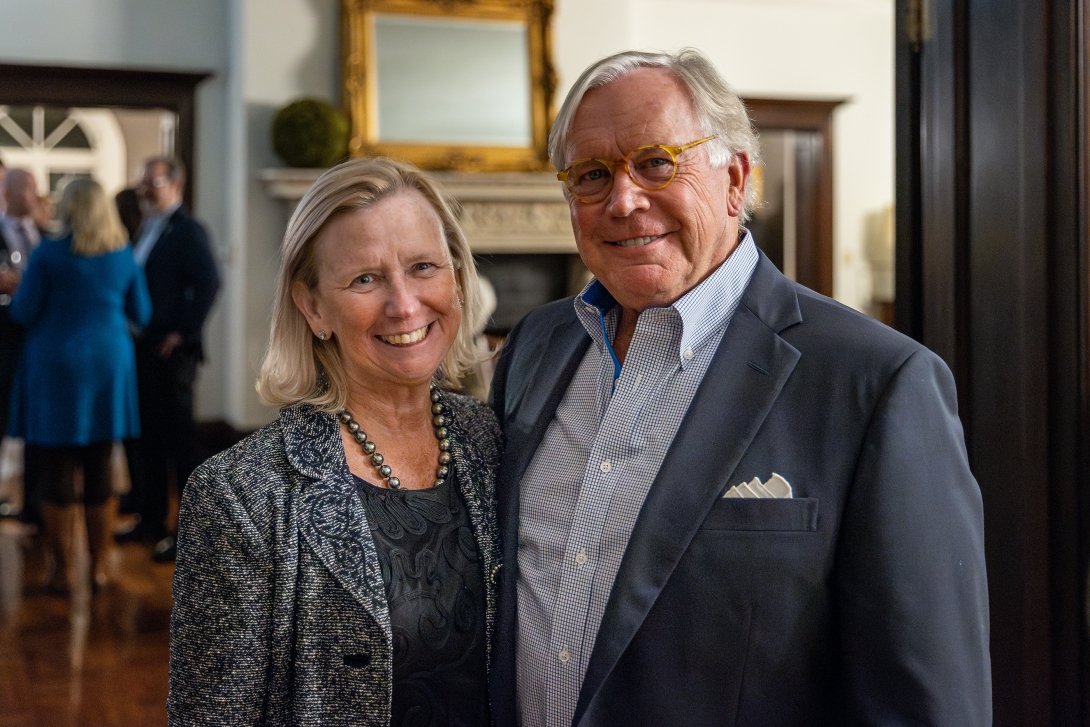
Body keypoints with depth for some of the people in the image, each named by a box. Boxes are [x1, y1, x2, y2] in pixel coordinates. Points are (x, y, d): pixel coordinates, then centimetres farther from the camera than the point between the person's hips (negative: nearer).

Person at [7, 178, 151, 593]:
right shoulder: (123, 256, 1)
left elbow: (23, 313, -7)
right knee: (99, 475, 11)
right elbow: (141, 314, 10)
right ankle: (99, 567, 16)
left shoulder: (48, 254, -10)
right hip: (108, 370, 3)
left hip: (55, 371, -3)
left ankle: (61, 570, 9)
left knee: (57, 478, 4)